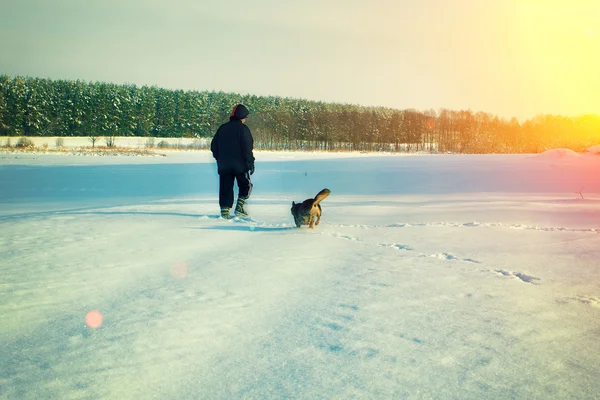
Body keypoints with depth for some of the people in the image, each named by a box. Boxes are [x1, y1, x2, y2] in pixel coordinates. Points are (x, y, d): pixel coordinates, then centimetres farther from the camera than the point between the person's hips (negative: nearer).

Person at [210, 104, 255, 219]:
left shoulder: (222, 128, 11)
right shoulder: (243, 128, -7)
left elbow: (214, 146, 15)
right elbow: (247, 148, -14)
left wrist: (219, 159, 24)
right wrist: (250, 162, -9)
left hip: (224, 165, 5)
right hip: (240, 164, -4)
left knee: (225, 188, 8)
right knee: (245, 185, 11)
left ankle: (224, 210, 2)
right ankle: (239, 207, -2)